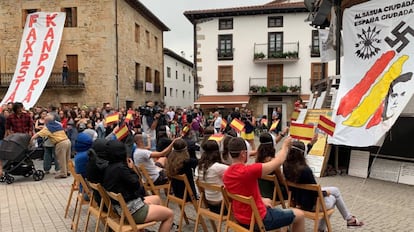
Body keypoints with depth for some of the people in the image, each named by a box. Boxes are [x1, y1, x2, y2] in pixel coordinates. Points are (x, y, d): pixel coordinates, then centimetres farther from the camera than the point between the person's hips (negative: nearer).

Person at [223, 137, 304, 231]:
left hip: (241, 218, 8)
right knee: (299, 215, 8)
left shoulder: (226, 174, -5)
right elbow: (278, 161, -18)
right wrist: (285, 146, -1)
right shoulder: (249, 170, -30)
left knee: (268, 201, 36)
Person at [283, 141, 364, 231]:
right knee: (332, 198, 30)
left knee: (335, 190, 27)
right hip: (311, 204, -7)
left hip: (298, 200, 7)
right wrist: (325, 192, 0)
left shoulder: (286, 166, -13)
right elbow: (316, 192, -22)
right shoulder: (305, 170, -34)